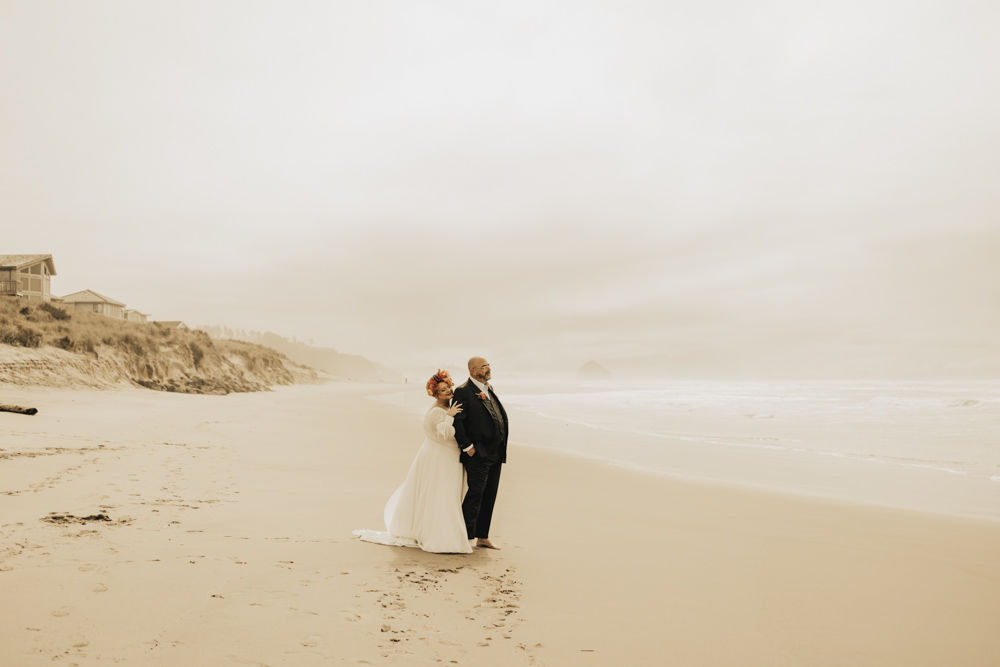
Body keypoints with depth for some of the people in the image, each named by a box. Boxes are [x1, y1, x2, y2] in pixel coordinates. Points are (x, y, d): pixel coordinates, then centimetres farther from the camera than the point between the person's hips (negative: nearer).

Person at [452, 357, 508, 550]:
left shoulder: (489, 389, 16)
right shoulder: (463, 391, -11)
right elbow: (457, 422, -16)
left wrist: (501, 449, 15)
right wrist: (467, 447, -17)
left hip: (495, 453, 8)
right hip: (478, 454, -8)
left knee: (489, 496, 13)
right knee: (475, 494, -4)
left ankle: (482, 537, 24)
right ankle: (467, 538, 8)